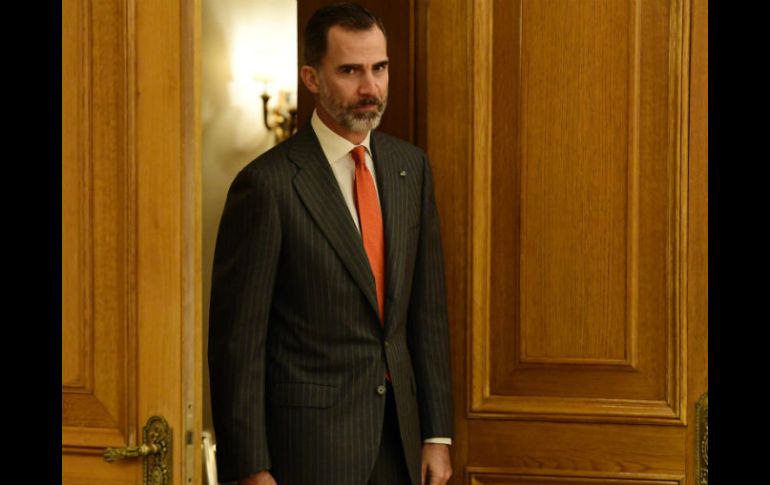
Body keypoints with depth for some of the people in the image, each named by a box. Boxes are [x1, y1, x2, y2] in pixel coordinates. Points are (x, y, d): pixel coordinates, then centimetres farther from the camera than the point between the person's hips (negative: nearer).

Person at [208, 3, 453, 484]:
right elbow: (238, 337, -11)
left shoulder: (411, 167, 6)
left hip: (399, 436, 5)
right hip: (309, 440, -5)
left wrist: (437, 434, 7)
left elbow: (428, 309, 10)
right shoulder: (268, 183, -12)